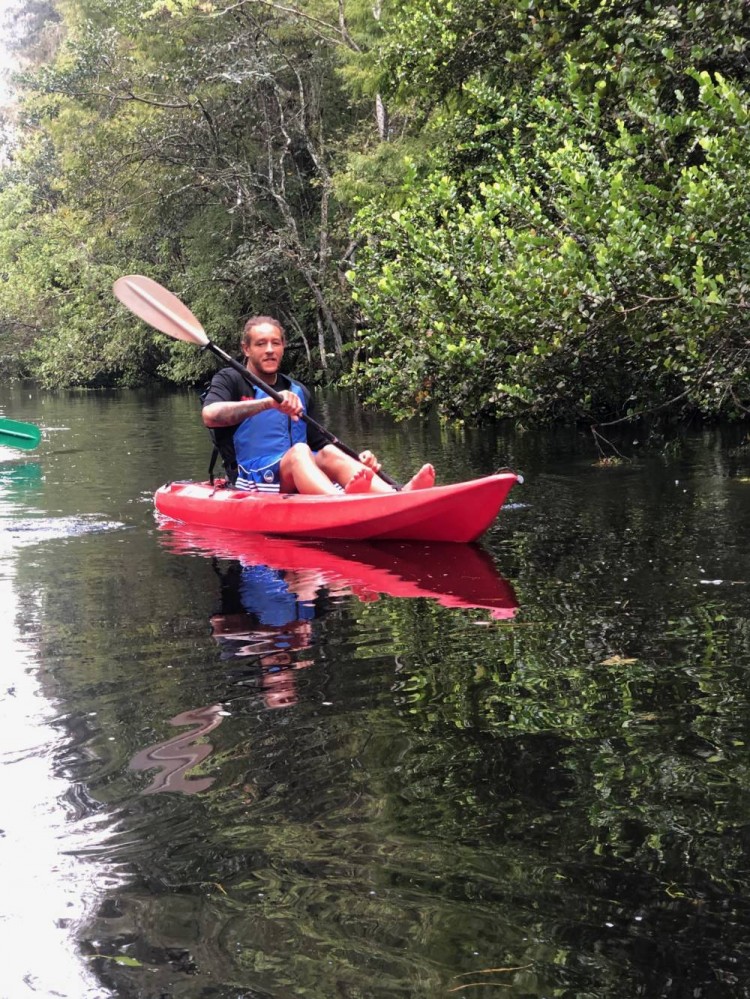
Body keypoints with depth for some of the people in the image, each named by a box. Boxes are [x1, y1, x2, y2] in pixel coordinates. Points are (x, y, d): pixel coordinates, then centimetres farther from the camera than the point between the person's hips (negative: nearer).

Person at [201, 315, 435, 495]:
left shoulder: (300, 392, 21)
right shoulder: (230, 380, 4)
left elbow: (320, 445, 21)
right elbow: (210, 415, -18)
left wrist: (357, 460, 1)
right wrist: (268, 402, -29)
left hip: (299, 481, 5)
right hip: (253, 479, -5)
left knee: (329, 454, -25)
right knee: (299, 451, -32)